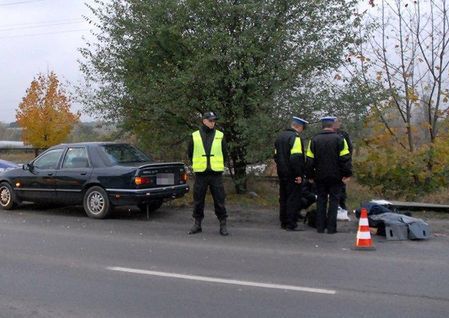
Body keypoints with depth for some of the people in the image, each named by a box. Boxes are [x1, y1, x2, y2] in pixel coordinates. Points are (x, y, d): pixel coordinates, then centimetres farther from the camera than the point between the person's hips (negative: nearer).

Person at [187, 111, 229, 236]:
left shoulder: (220, 136, 4)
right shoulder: (195, 136, 4)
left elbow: (225, 154, 12)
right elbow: (190, 154, 14)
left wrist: (218, 166, 10)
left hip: (216, 174, 0)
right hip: (200, 174, 1)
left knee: (219, 200, 1)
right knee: (198, 200, 7)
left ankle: (223, 225, 9)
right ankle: (197, 224, 18)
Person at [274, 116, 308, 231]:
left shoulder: (280, 137, 15)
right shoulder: (295, 137, -14)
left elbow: (276, 156, 21)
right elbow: (296, 158, -21)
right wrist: (299, 174, -19)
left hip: (282, 173, 9)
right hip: (292, 175, -9)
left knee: (283, 199, 13)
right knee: (293, 199, -4)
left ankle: (283, 223, 19)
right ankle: (291, 224, -5)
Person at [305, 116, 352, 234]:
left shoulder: (314, 140, 2)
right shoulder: (339, 139, -5)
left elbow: (310, 160, 2)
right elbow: (346, 158, -9)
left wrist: (310, 175, 9)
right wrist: (347, 174, -5)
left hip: (320, 176, 2)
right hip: (335, 176, -2)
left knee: (321, 200, 10)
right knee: (334, 200, 3)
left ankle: (320, 227, 10)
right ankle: (331, 227, 1)